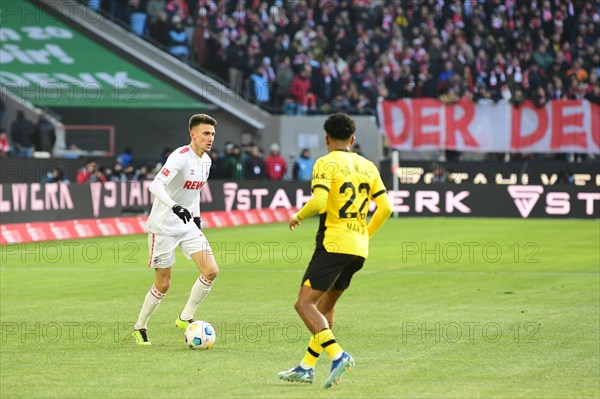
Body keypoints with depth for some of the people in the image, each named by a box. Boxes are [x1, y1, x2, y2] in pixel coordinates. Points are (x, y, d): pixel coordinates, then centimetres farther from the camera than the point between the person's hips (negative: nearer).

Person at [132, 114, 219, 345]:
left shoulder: (206, 160, 6)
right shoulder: (180, 157, -20)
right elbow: (155, 186, -33)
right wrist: (175, 207, -45)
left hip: (187, 225, 7)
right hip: (163, 227, -7)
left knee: (211, 271, -8)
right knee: (163, 285, 0)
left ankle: (185, 318, 7)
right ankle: (140, 327, 21)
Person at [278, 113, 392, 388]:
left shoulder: (326, 163, -6)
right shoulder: (368, 166, 13)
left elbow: (318, 202, -19)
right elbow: (385, 207, 10)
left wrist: (297, 217, 0)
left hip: (334, 244, -7)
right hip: (359, 249, 7)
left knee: (304, 304, -7)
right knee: (326, 306, 18)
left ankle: (338, 355, -23)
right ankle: (306, 368, 19)